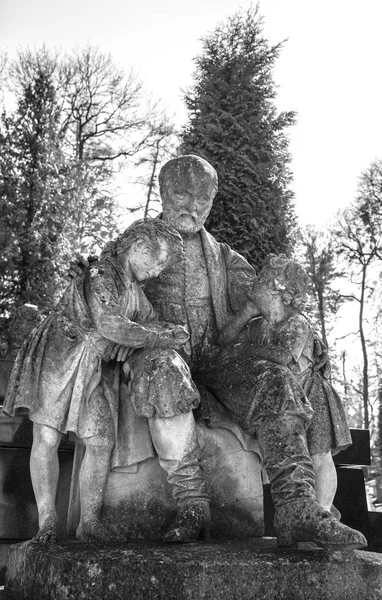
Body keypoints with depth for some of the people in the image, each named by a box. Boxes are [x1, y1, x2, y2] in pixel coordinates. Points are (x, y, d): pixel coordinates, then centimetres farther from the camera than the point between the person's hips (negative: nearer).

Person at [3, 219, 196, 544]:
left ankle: (90, 522, 10)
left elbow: (154, 329, 12)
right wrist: (166, 337, -16)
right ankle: (47, 522, 4)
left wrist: (181, 374, 1)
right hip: (56, 358, -7)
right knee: (46, 439, -6)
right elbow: (110, 327, -26)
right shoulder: (101, 275, -16)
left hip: (91, 370, 8)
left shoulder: (134, 290, 11)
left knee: (102, 443, 0)